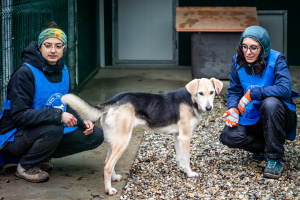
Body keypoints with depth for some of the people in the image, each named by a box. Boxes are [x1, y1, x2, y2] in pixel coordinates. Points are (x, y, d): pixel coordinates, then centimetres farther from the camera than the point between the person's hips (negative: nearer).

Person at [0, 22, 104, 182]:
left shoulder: (63, 71, 2)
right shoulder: (25, 73, -20)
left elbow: (67, 107, 14)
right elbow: (20, 115, -27)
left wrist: (82, 121, -7)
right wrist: (57, 115, -35)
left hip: (48, 131, 8)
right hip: (15, 136, -7)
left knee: (95, 136, -2)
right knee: (54, 129, -37)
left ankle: (41, 156, 7)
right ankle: (26, 166, -10)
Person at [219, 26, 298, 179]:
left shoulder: (276, 59, -15)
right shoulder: (237, 62, -3)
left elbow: (285, 89, -29)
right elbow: (234, 91, 3)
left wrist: (252, 93, -34)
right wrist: (233, 109, -19)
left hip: (277, 115, -4)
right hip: (252, 118, 4)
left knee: (270, 103, -38)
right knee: (228, 136, -23)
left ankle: (275, 158, -23)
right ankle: (263, 147, 7)